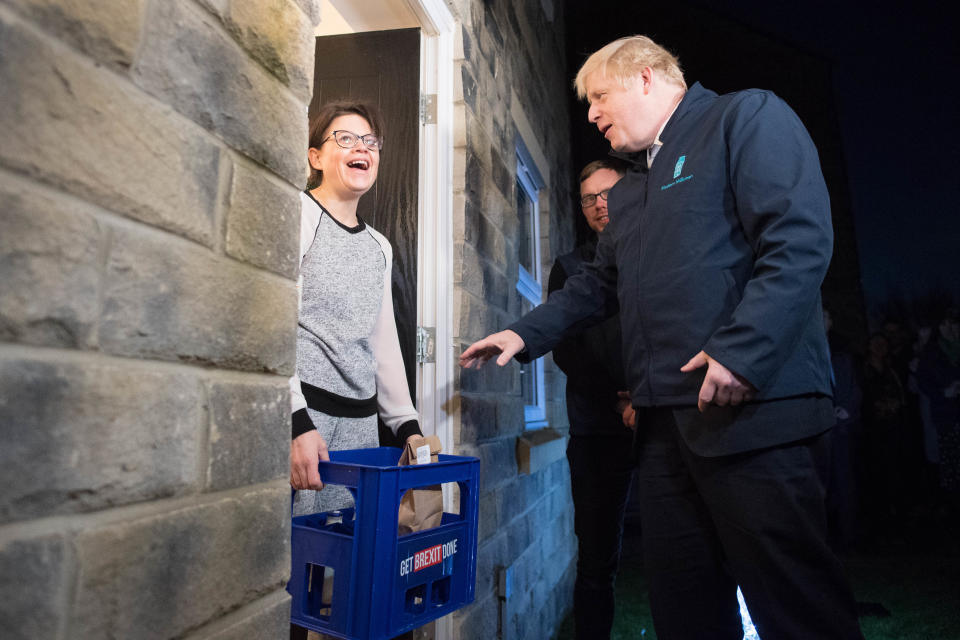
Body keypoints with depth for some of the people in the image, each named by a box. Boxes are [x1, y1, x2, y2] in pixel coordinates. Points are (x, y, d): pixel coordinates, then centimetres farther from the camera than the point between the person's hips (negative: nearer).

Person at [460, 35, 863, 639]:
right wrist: (526, 332, 16)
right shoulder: (627, 191, 25)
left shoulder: (747, 117, 0)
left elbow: (801, 238, -13)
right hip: (664, 419, 8)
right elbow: (598, 285, 25)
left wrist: (742, 348, -21)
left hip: (754, 408, -7)